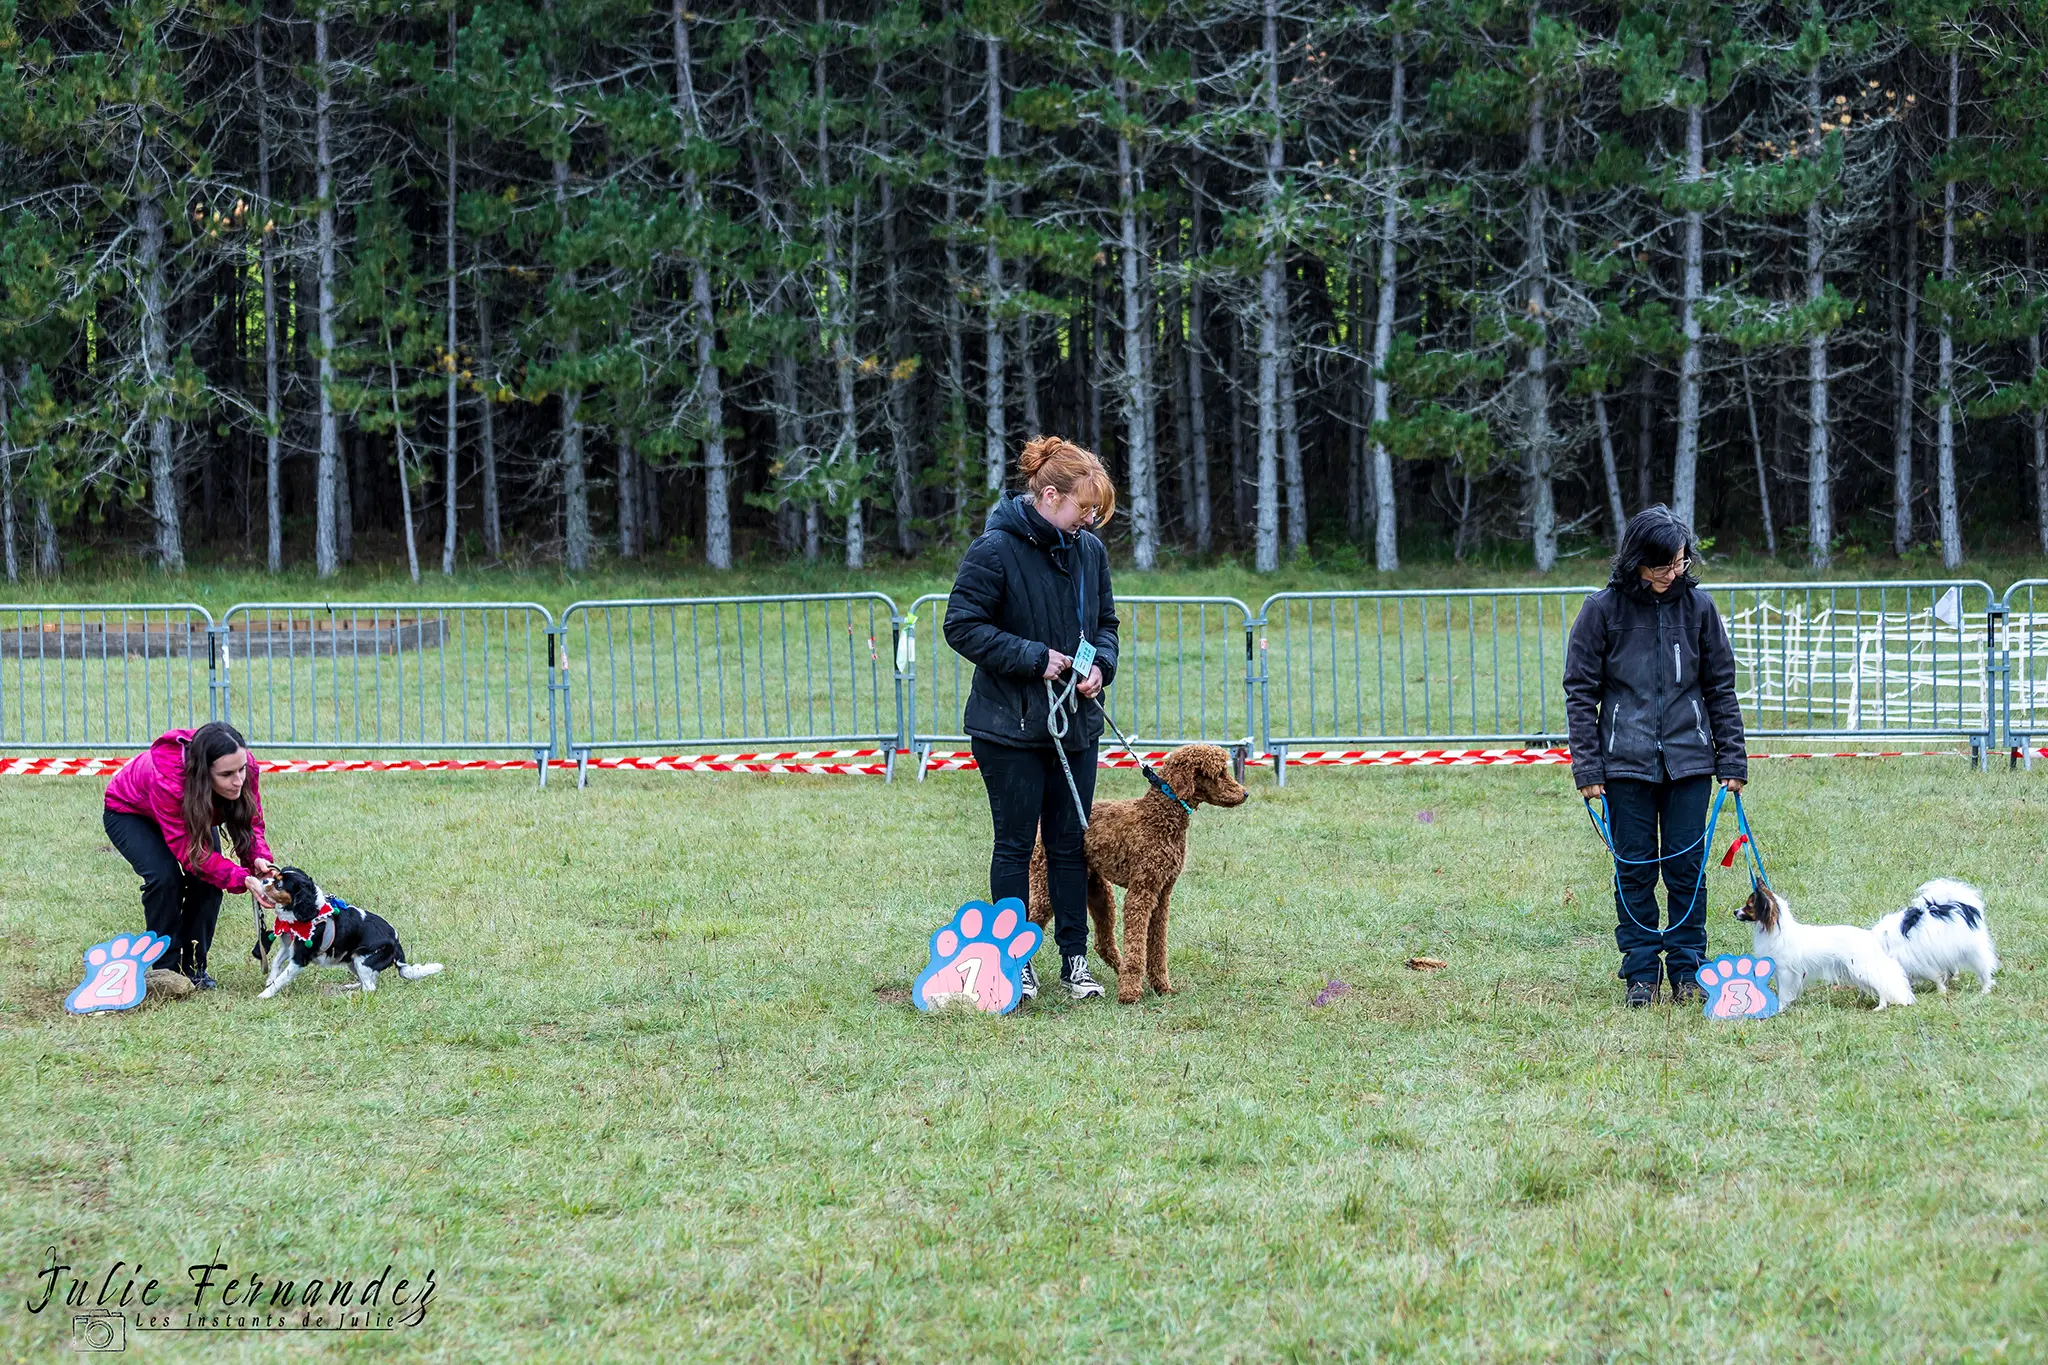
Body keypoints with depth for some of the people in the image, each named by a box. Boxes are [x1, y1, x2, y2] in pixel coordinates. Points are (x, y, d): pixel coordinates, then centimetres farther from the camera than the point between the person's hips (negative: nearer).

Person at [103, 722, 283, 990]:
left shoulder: (244, 766, -31)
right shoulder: (167, 779, -46)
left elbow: (251, 823, -16)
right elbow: (188, 852, -40)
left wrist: (259, 858, -38)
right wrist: (243, 880, -48)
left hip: (192, 813, 5)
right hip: (129, 812, -5)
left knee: (208, 877, -16)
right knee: (165, 876, -27)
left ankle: (193, 967, 0)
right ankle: (165, 968, -10)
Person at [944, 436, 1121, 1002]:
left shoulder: (1090, 551, 4)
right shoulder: (994, 550, -14)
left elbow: (1105, 622, 17)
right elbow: (963, 626, -14)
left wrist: (1100, 665, -4)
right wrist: (1034, 659, -19)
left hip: (1075, 723, 5)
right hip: (1009, 723, -5)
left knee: (1071, 844, 8)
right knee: (1015, 844, 3)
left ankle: (1075, 960, 15)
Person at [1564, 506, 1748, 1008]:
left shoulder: (1697, 605, 2)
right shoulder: (1603, 609, -3)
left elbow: (1721, 688, 8)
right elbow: (1580, 692, 1)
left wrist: (1732, 760, 5)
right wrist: (1586, 768, -5)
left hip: (1689, 760, 1)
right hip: (1626, 762, -1)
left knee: (1687, 867, 3)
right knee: (1635, 869, 3)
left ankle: (1687, 971, 13)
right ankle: (1641, 975, 10)